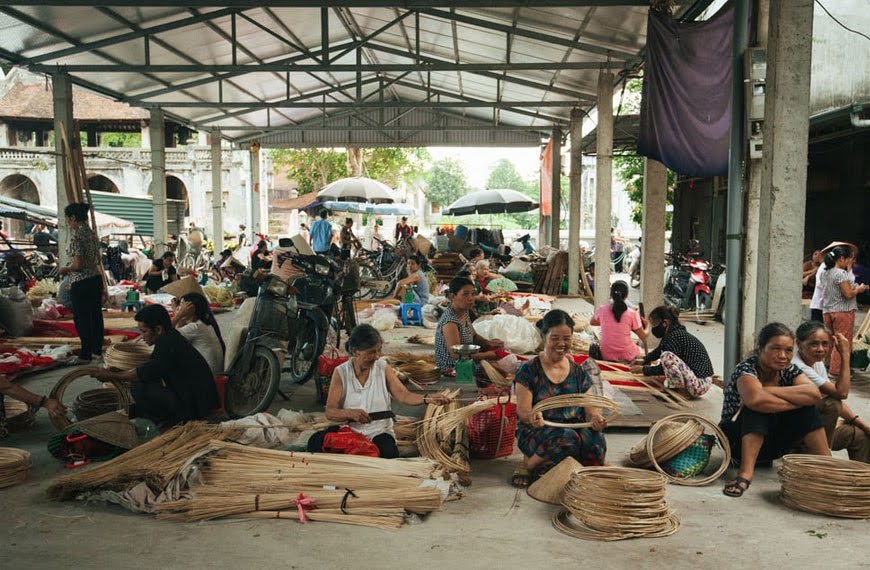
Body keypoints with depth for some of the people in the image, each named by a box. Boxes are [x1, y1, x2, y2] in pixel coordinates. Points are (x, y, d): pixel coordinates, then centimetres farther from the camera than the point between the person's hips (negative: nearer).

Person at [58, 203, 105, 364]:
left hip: (81, 283, -8)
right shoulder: (92, 233, 9)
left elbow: (77, 265, -21)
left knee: (82, 319, 1)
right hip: (96, 278, 8)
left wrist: (65, 269, -2)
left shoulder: (76, 236, -16)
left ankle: (86, 355, 7)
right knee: (96, 315, 15)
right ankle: (97, 349, 25)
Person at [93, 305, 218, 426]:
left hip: (193, 408, -10)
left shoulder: (168, 343, -19)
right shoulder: (172, 337, 10)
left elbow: (147, 372, -18)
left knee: (138, 388, -15)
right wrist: (118, 374, 11)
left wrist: (113, 376, -7)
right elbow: (149, 368, 16)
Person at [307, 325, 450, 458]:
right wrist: (350, 413, -29)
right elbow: (330, 412, -8)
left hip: (379, 432, 0)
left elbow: (403, 395, -7)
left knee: (388, 451, -35)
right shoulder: (341, 373, -2)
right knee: (316, 441, -26)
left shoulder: (383, 368, 2)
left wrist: (427, 398, -25)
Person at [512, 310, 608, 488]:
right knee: (565, 438, -37)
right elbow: (522, 410, -6)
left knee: (595, 439, -33)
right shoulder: (529, 371, 1)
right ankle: (529, 465, -11)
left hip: (575, 428, 2)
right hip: (537, 432, -2)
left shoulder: (580, 372, 12)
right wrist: (532, 417, -30)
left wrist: (595, 418, -19)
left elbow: (590, 408, 6)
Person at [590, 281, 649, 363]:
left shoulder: (602, 310, -7)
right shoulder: (632, 313, -13)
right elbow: (644, 337, -4)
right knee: (639, 349, 31)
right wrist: (647, 325, 16)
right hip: (626, 357, -2)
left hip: (606, 356, 2)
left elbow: (592, 322, 15)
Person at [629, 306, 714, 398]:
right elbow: (658, 351, 27)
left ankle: (682, 390, -9)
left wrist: (642, 370, -2)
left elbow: (662, 369, -14)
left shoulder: (674, 336, -19)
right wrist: (644, 360, 20)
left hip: (700, 385, -10)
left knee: (667, 356, -27)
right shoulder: (677, 332, 9)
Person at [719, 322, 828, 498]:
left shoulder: (788, 370, -3)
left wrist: (769, 390, -29)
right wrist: (795, 403, -28)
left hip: (770, 444, 6)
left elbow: (814, 394, -24)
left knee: (808, 408, -13)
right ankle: (745, 472, -36)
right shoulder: (746, 369, -21)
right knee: (759, 408, -33)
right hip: (737, 440, -5)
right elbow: (756, 399, -43)